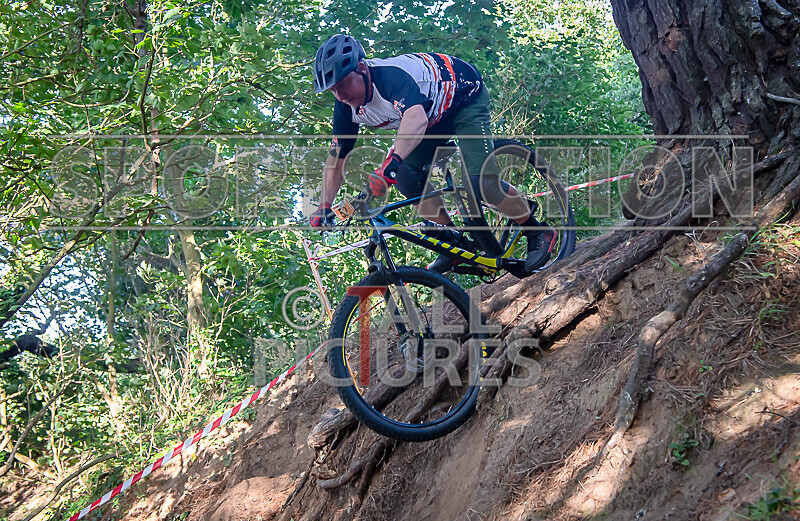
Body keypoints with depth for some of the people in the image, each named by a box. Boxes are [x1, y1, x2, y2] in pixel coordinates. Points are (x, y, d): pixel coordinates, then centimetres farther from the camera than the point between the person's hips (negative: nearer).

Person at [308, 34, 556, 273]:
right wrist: (324, 208, -13)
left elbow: (416, 119, -58)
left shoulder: (390, 76, -38)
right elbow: (336, 159, -5)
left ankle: (539, 232, 0)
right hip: (435, 115, 8)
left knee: (479, 180, -22)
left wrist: (391, 163, -72)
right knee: (407, 177, -13)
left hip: (465, 96, -7)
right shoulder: (347, 106, -14)